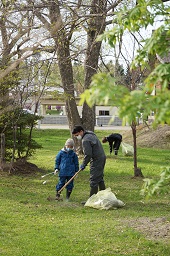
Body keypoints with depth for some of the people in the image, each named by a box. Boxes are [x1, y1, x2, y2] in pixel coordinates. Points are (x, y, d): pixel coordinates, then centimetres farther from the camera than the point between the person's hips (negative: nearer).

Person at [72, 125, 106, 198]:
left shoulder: (85, 140, -19)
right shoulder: (91, 134, 12)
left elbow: (88, 155, -21)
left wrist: (83, 164, -8)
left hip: (96, 161, -10)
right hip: (102, 158, 11)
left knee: (94, 181, -6)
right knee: (100, 179, 18)